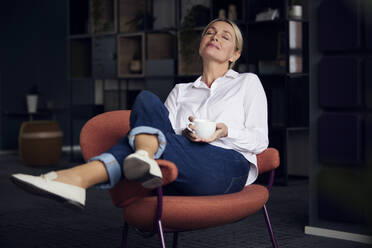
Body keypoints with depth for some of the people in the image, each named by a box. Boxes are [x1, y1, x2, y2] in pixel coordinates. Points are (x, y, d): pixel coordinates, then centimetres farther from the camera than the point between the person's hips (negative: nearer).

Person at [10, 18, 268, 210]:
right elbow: (166, 132, 16)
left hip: (229, 167, -3)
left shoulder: (248, 82, 22)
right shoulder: (180, 91, 31)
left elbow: (260, 140, 11)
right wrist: (185, 134, -7)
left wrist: (225, 132, -9)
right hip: (186, 181, 4)